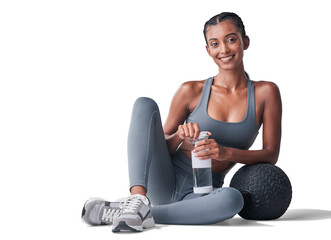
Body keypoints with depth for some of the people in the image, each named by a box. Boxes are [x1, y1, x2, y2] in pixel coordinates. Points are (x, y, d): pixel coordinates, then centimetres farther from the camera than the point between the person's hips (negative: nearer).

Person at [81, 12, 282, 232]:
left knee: (233, 199, -39)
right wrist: (180, 135, -16)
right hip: (166, 180, 1)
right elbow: (164, 146, 8)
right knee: (145, 105, -18)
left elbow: (270, 155, 0)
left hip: (200, 194, 0)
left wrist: (226, 153, -17)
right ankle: (138, 197, -36)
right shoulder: (191, 91, 3)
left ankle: (113, 211, -31)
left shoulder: (266, 93, 3)